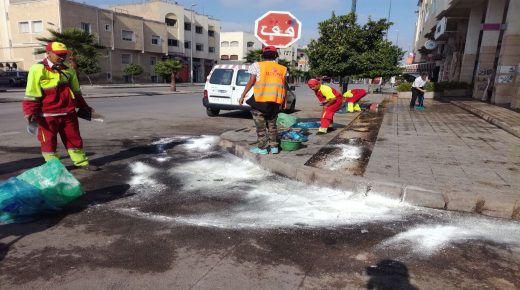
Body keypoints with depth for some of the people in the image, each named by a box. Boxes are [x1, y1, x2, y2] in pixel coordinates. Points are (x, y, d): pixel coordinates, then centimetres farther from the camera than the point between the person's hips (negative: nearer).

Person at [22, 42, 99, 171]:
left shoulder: (68, 70, 8)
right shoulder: (38, 69, -10)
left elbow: (76, 91, 18)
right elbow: (31, 94, -11)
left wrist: (83, 106, 19)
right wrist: (30, 113, -15)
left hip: (68, 113, 5)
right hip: (47, 115, -5)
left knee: (74, 139, 11)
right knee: (49, 141, 7)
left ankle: (81, 162, 22)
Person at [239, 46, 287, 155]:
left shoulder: (257, 65, 1)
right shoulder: (282, 68, 11)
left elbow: (251, 82, -5)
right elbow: (284, 86, 9)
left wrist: (242, 96, -1)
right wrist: (285, 101, 15)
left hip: (260, 99, -4)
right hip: (275, 101, 4)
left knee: (261, 126, 6)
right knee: (272, 124, 17)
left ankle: (262, 148, 9)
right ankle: (274, 147, 19)